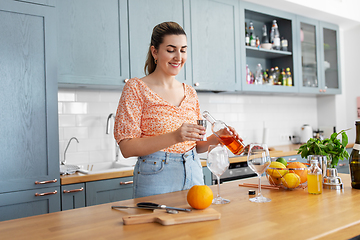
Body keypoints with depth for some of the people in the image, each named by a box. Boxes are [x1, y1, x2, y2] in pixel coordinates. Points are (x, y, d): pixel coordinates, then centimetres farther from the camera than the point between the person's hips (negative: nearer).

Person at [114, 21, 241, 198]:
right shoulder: (136, 88, -7)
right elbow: (127, 148, -15)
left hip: (193, 175, 5)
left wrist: (212, 140, -7)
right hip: (156, 178, -5)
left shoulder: (190, 93, 9)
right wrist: (174, 137, -26)